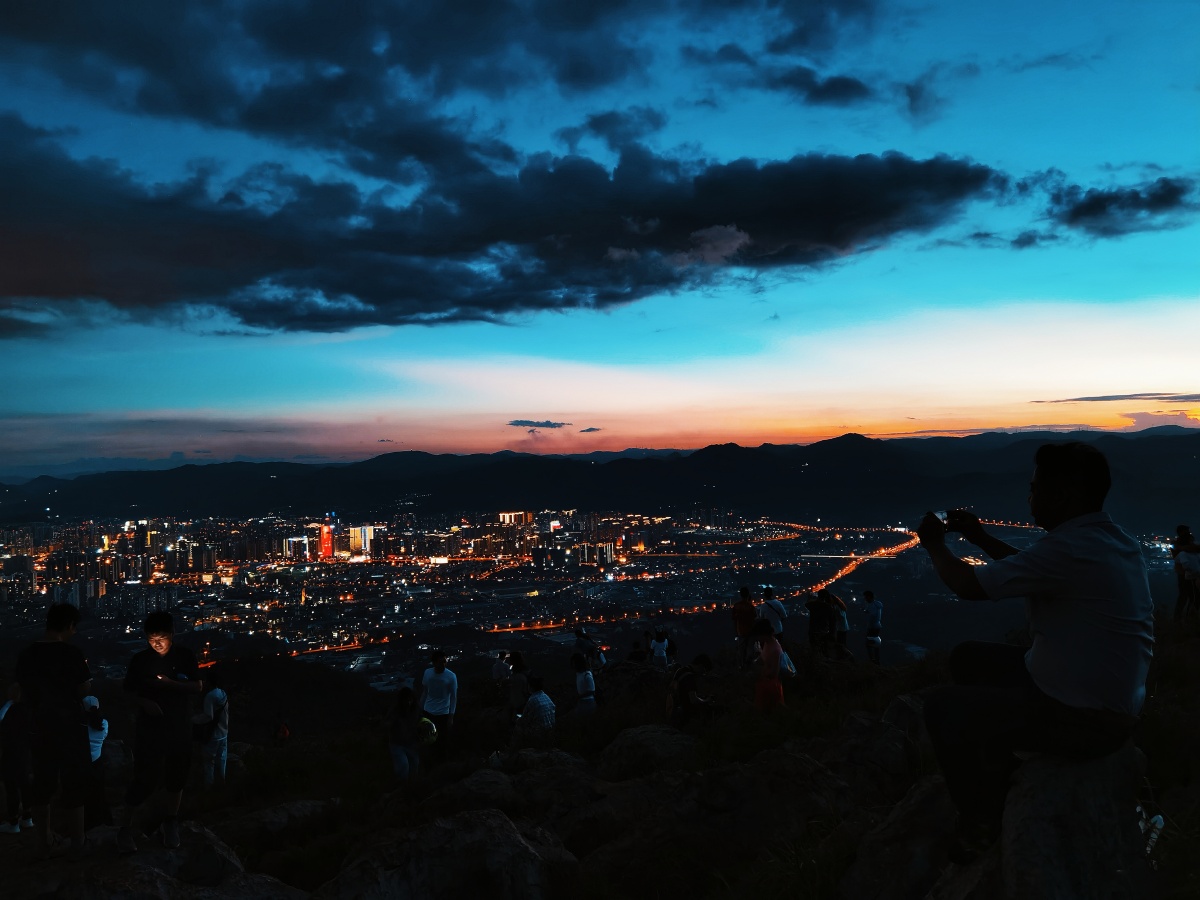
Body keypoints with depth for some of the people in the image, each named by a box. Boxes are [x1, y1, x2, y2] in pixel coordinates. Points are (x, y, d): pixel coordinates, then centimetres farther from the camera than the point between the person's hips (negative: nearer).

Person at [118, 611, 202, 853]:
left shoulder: (186, 657, -4)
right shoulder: (140, 659, -5)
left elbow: (198, 688, -6)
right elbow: (129, 690, 3)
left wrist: (170, 684, -21)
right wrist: (145, 702, -17)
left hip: (180, 730, 2)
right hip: (149, 729, -2)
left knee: (175, 779, 12)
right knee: (144, 780, -4)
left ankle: (170, 824, 30)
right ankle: (125, 828, 13)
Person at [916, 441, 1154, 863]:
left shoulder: (1072, 547, -28)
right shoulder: (1111, 538, 3)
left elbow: (969, 585, -22)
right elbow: (1033, 569, 21)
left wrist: (935, 544, -4)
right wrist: (981, 537, 15)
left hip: (1086, 718, -10)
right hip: (1104, 698, 10)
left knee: (942, 707, -11)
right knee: (968, 658, 17)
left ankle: (979, 821, 10)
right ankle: (997, 778, 29)